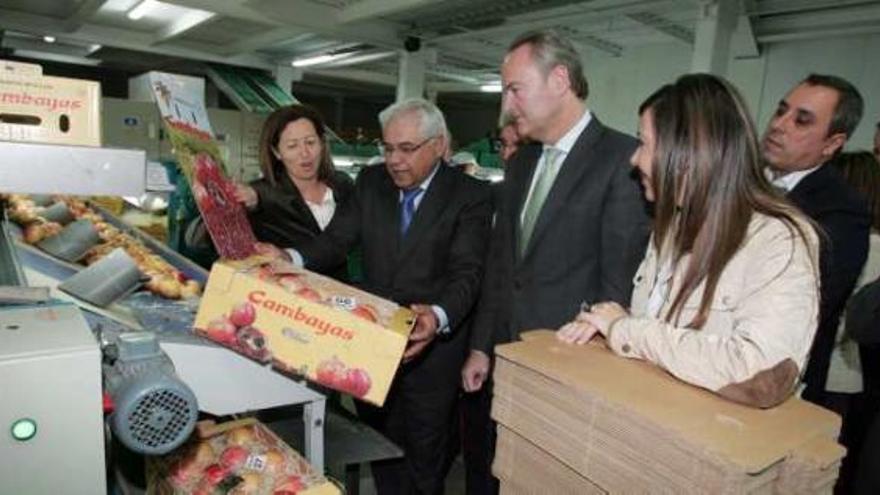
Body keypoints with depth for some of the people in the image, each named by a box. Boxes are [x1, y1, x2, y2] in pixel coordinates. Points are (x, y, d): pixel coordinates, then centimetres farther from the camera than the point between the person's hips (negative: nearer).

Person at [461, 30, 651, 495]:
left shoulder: (624, 159, -13)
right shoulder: (519, 162, 10)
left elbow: (621, 278, -15)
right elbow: (498, 262, 11)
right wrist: (481, 347, 9)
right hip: (503, 356, 7)